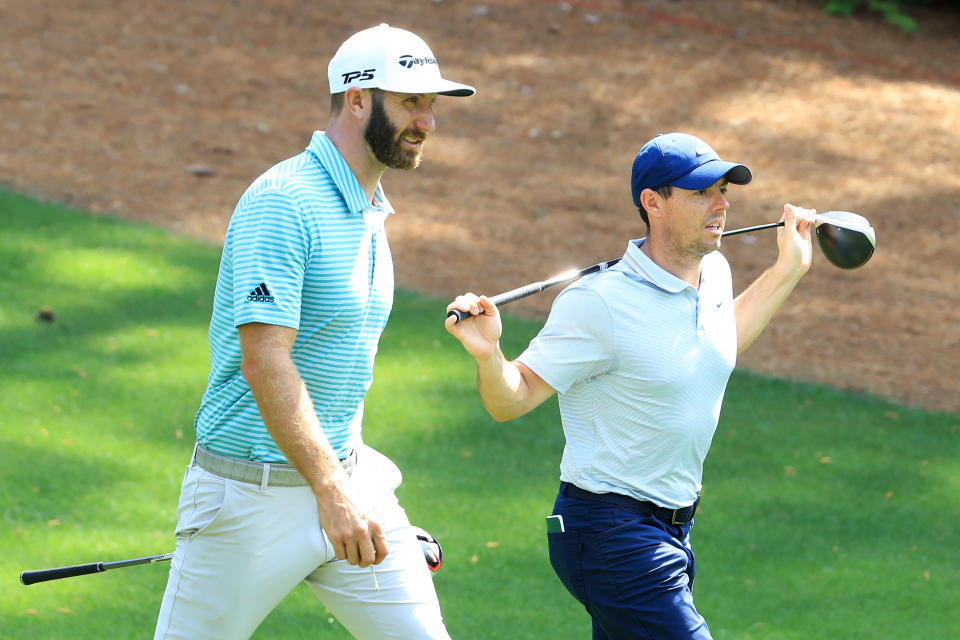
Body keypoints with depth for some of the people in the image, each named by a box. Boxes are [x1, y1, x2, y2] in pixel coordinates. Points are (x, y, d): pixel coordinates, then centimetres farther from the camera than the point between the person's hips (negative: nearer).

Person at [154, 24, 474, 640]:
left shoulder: (372, 213, 12)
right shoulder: (283, 203, -17)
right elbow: (265, 361, -25)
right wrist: (330, 490, -30)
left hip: (349, 478, 8)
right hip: (253, 491, -8)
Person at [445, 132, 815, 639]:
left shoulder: (715, 274, 5)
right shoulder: (600, 303, -19)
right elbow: (512, 399, -15)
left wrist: (789, 270, 28)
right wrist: (487, 354, -35)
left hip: (671, 534, 9)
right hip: (610, 535, -8)